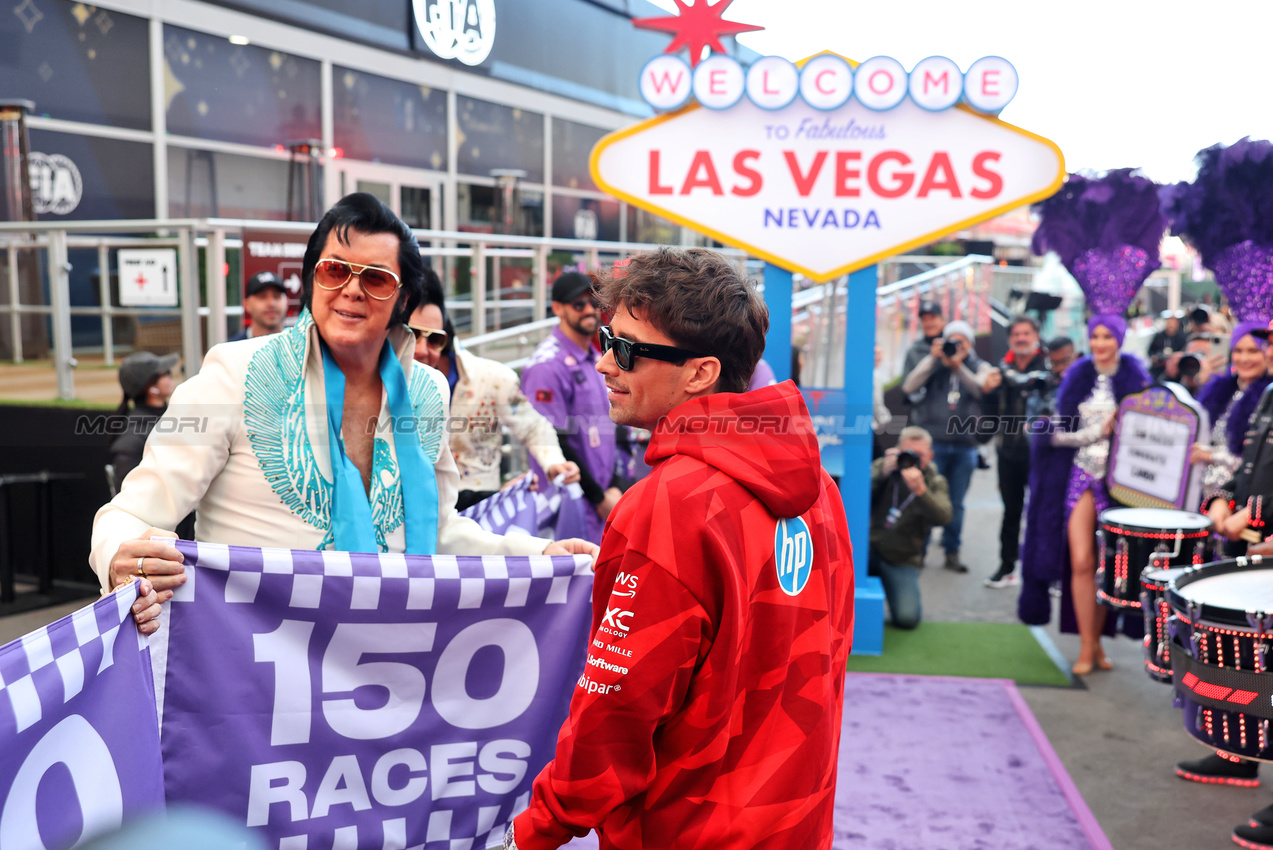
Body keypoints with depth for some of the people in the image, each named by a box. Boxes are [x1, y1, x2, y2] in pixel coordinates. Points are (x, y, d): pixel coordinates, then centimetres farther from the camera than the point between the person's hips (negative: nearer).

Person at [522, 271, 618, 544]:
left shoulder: (597, 360, 16)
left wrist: (612, 487, 10)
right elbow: (552, 441, -16)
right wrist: (599, 498, -11)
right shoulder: (547, 364, -12)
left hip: (602, 501, 8)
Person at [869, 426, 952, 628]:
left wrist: (920, 491, -35)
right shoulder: (881, 467, 3)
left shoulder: (934, 482, 2)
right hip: (870, 547, 0)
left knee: (907, 618, -22)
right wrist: (882, 474, -22)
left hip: (902, 559, 0)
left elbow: (943, 517, -18)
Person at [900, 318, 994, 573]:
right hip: (932, 443, -1)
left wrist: (958, 365, -21)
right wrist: (933, 358, -12)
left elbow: (982, 389, -11)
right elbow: (909, 387, -8)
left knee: (956, 504, 8)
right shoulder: (932, 363, 8)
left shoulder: (979, 367, 11)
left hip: (965, 446, 1)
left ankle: (952, 552, 17)